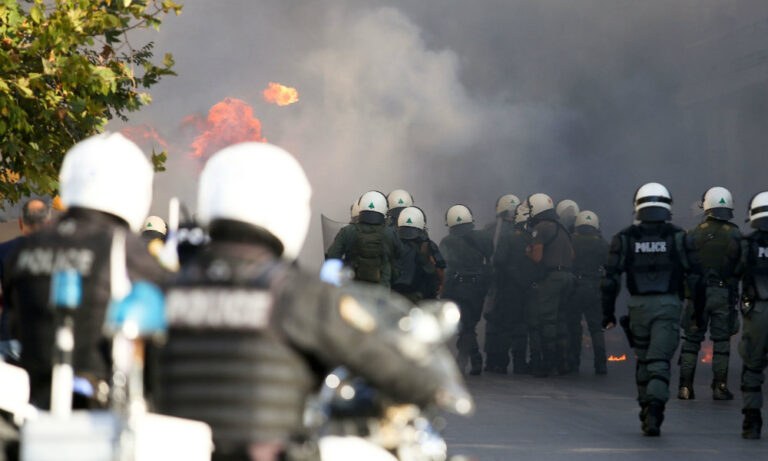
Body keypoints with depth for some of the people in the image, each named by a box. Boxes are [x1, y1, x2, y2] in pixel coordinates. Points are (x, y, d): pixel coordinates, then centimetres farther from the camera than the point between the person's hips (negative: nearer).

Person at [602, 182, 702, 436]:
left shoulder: (625, 238, 3)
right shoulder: (678, 237, 0)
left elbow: (611, 279, 0)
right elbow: (694, 276, 0)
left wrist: (608, 313, 6)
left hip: (639, 306, 2)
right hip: (669, 306, -2)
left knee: (643, 361, 17)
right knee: (660, 361, -7)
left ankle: (647, 411, 22)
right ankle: (654, 410, -26)